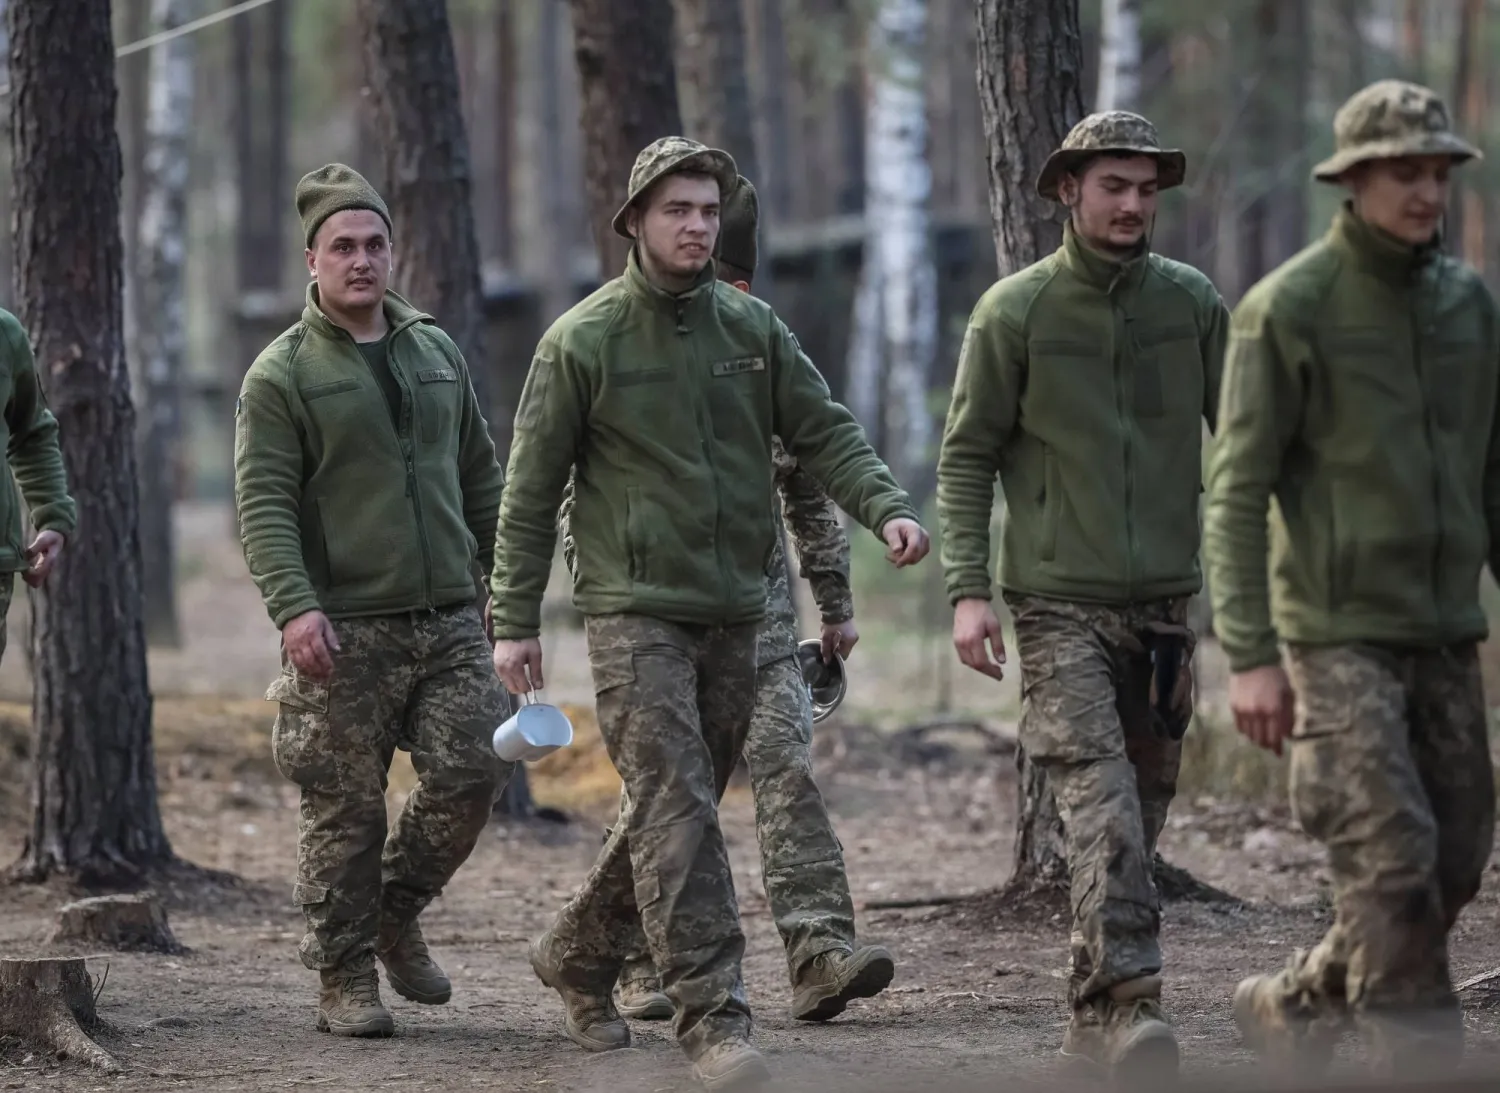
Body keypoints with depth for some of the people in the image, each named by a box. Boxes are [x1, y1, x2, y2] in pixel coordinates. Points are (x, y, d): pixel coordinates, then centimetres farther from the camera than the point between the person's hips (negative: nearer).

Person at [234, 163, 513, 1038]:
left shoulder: (438, 353, 15)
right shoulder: (282, 374, -2)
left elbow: (483, 481, 20)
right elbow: (265, 504, -10)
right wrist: (293, 606, -23)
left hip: (450, 622, 4)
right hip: (346, 631, -4)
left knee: (474, 771, -6)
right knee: (346, 810, -1)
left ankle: (397, 916, 18)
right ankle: (346, 977, 10)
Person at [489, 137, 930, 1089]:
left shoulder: (753, 329, 7)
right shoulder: (582, 342, -4)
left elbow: (824, 431, 5)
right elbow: (532, 492, -1)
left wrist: (887, 507, -14)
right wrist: (516, 622, -3)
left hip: (734, 613, 5)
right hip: (635, 610, -5)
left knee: (680, 809, 13)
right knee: (678, 808, -14)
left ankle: (579, 956, 34)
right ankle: (713, 1016, -16)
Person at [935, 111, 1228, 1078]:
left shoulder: (1194, 303, 4)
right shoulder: (1015, 310, -4)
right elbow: (967, 457, 0)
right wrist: (968, 589, -9)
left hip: (1165, 602, 4)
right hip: (1061, 607, -4)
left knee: (1141, 821, 8)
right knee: (1106, 817, -18)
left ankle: (1095, 1021, 19)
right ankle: (1131, 1009, -22)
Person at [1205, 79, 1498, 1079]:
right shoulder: (1288, 310, -10)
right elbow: (1237, 492, -11)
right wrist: (1250, 658, -17)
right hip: (1337, 632, -6)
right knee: (1391, 858, -13)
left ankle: (1293, 1008, 27)